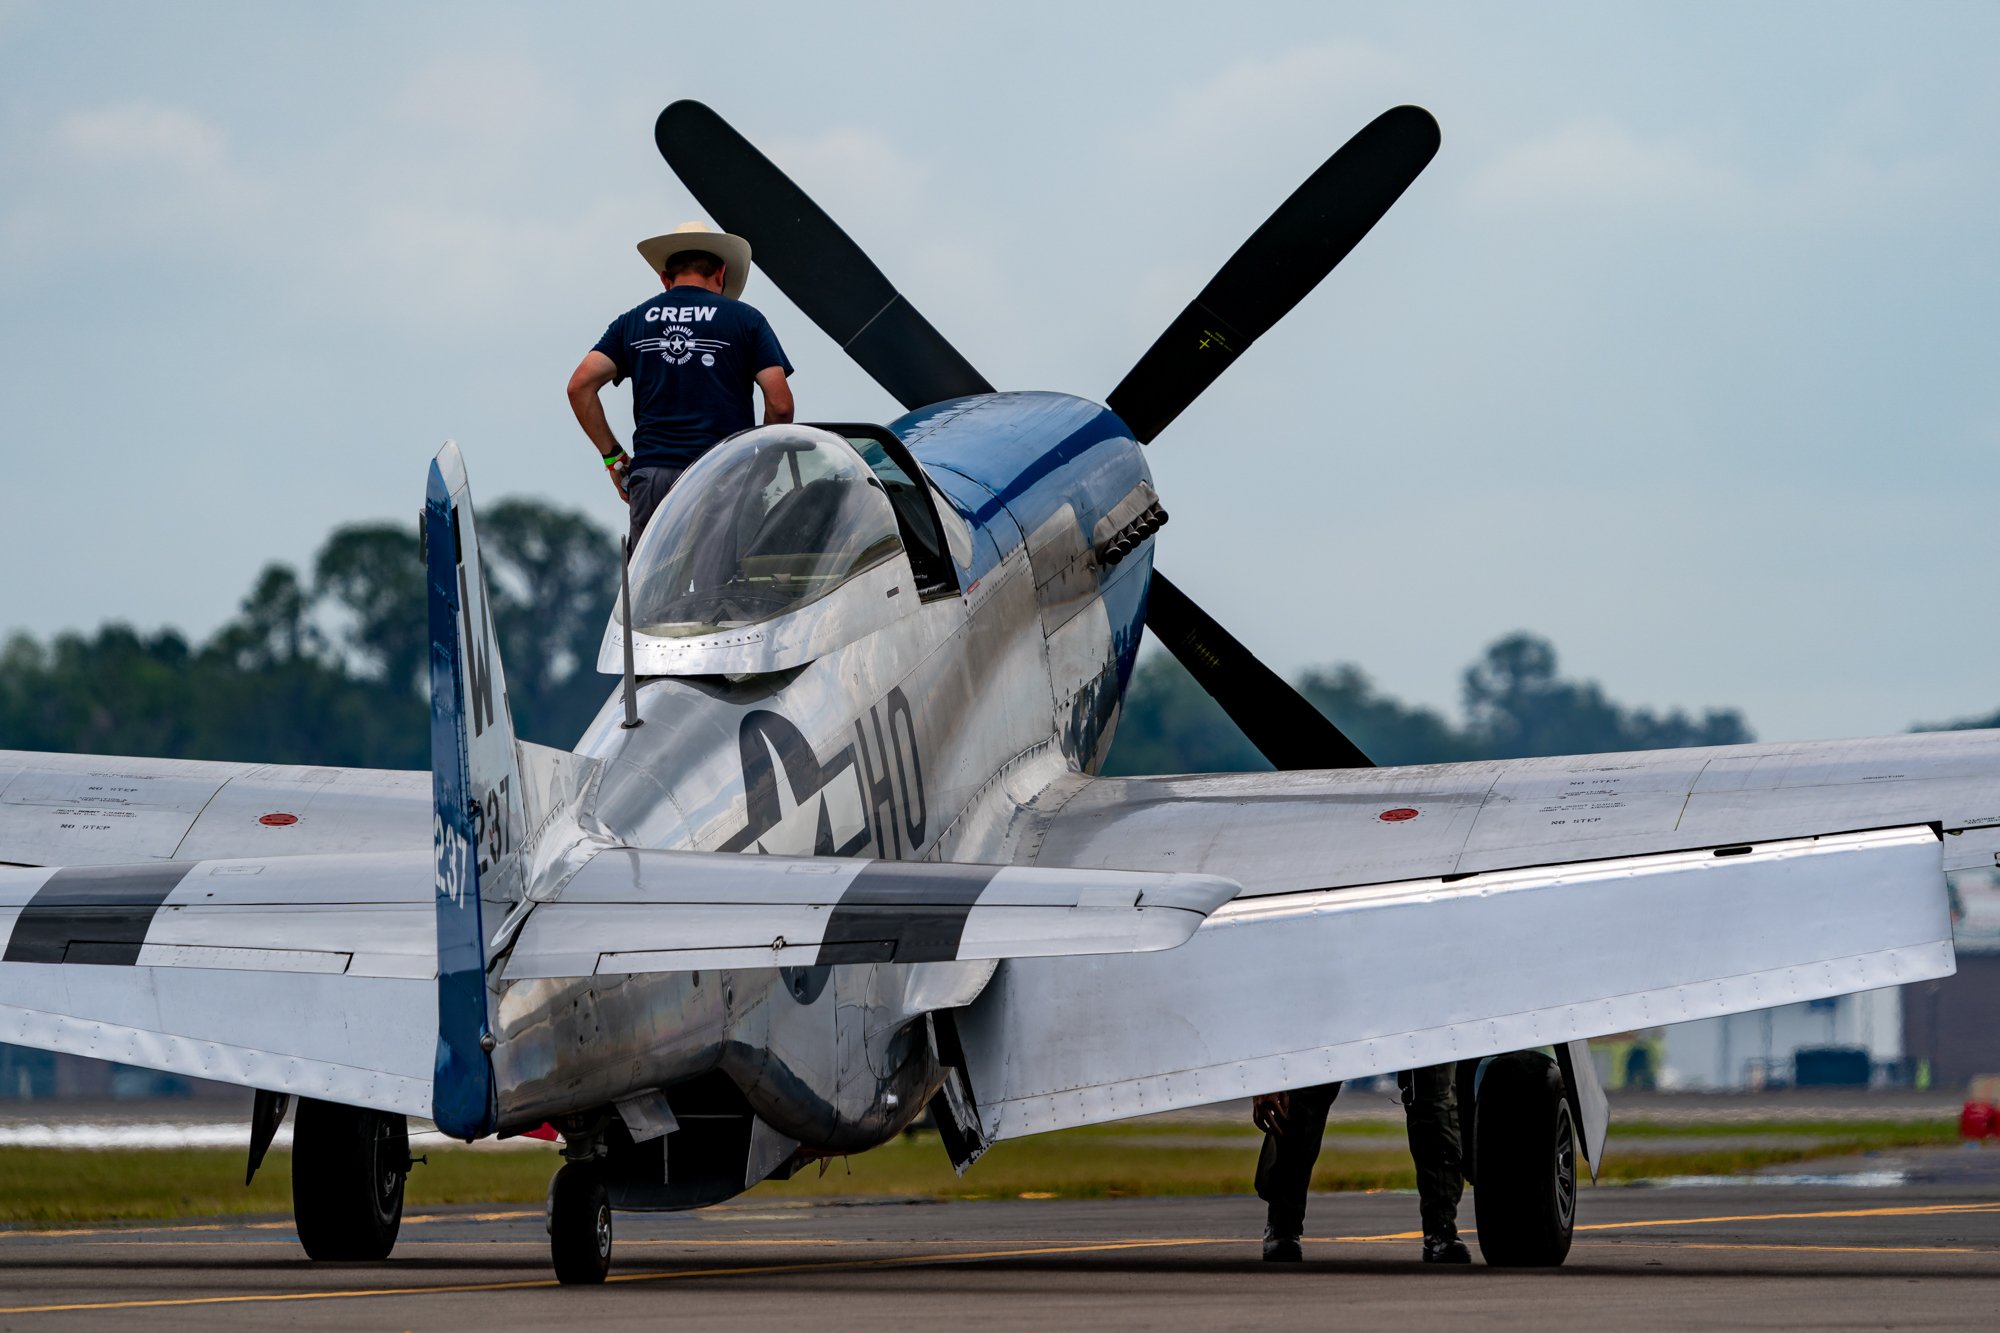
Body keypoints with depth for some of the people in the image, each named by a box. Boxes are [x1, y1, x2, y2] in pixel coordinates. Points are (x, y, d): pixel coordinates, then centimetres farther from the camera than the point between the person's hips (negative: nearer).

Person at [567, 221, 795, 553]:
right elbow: (780, 403, -1)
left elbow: (580, 385, 4)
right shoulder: (745, 319, 8)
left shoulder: (633, 322, 15)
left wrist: (612, 455, 11)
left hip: (651, 476, 2)